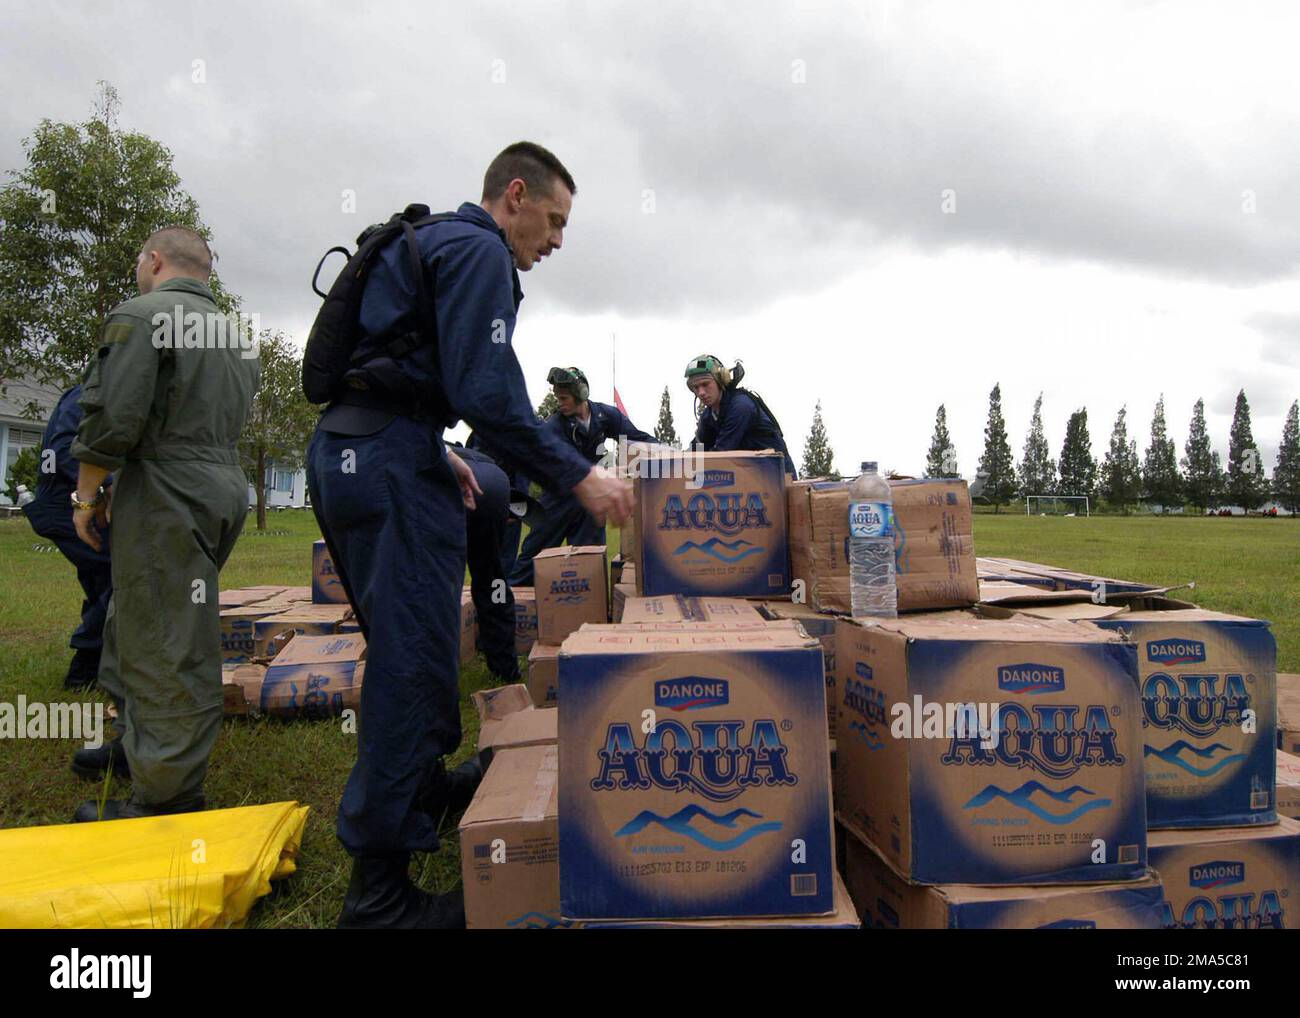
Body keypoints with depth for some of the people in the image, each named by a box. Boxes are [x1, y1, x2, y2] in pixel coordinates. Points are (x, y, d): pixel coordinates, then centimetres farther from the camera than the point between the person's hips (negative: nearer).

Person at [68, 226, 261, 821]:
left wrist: (88, 496, -2)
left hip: (168, 501, -9)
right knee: (137, 621, 23)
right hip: (225, 489, 9)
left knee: (168, 649, -4)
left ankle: (166, 797, 5)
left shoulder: (140, 315, -7)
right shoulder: (237, 336, 19)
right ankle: (137, 741, 36)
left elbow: (111, 419, -17)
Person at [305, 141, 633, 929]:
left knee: (408, 647, 21)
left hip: (343, 450, 11)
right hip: (391, 462, -11)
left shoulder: (429, 243, 24)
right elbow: (485, 390, -20)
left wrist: (436, 453, 25)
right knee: (414, 662, -7)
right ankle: (381, 895, 1)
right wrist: (578, 477, -17)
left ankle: (425, 785, 40)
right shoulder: (480, 253, -8)